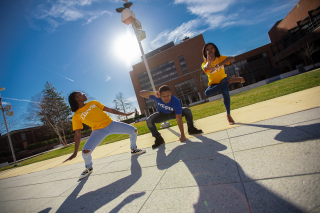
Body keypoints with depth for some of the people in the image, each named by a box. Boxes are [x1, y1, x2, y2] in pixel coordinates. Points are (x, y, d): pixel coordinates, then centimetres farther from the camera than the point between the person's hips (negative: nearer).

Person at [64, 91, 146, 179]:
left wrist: (125, 114, 9)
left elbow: (109, 109, 9)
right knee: (85, 151, -22)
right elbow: (77, 134, -4)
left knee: (133, 130, -6)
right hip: (98, 130, -2)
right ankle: (89, 168, 14)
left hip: (110, 123, 3)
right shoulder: (76, 116, -3)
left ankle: (134, 150, 23)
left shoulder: (93, 103, 6)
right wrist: (75, 152, -9)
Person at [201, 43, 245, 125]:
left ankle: (228, 115, -13)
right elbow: (206, 68, -34)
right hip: (214, 83, 0)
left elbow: (231, 58, -27)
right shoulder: (205, 64, -9)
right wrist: (209, 62, -57)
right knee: (207, 93, -34)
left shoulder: (220, 58, -6)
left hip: (223, 80, 0)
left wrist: (218, 65, -40)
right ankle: (231, 80, -24)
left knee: (225, 93, -32)